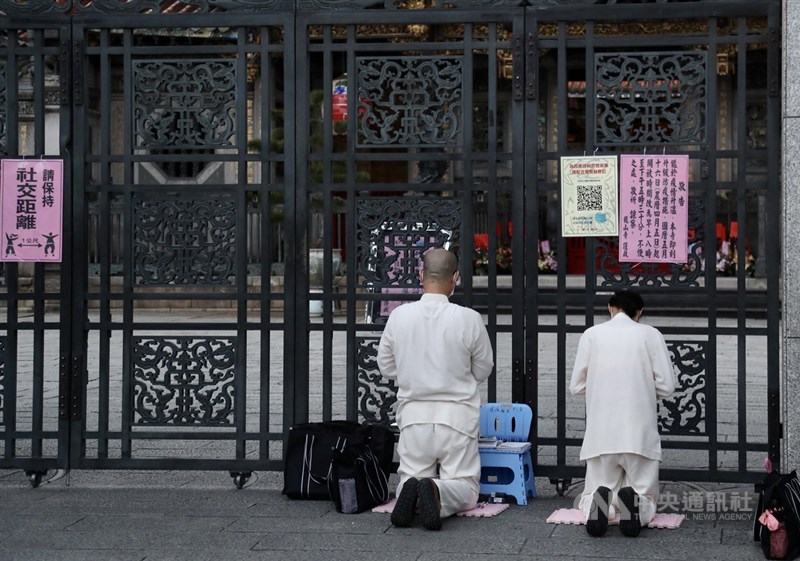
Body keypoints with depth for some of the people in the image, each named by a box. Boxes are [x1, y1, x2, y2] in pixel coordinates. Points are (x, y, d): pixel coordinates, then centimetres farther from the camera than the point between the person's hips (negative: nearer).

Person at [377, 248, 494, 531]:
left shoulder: (399, 316, -7)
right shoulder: (469, 319, -13)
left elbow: (386, 367, 6)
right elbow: (483, 370, 1)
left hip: (413, 414, 2)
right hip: (456, 413, -2)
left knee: (410, 478, 16)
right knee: (466, 488, 7)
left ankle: (412, 491, -19)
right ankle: (437, 492, -24)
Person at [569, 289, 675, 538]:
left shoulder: (591, 335, 2)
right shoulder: (651, 335, 0)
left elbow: (576, 386, 4)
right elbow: (666, 385, -2)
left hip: (601, 433, 1)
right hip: (640, 433, -1)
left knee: (592, 494, 15)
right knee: (646, 496, 13)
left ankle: (598, 504, -20)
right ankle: (635, 504, -21)